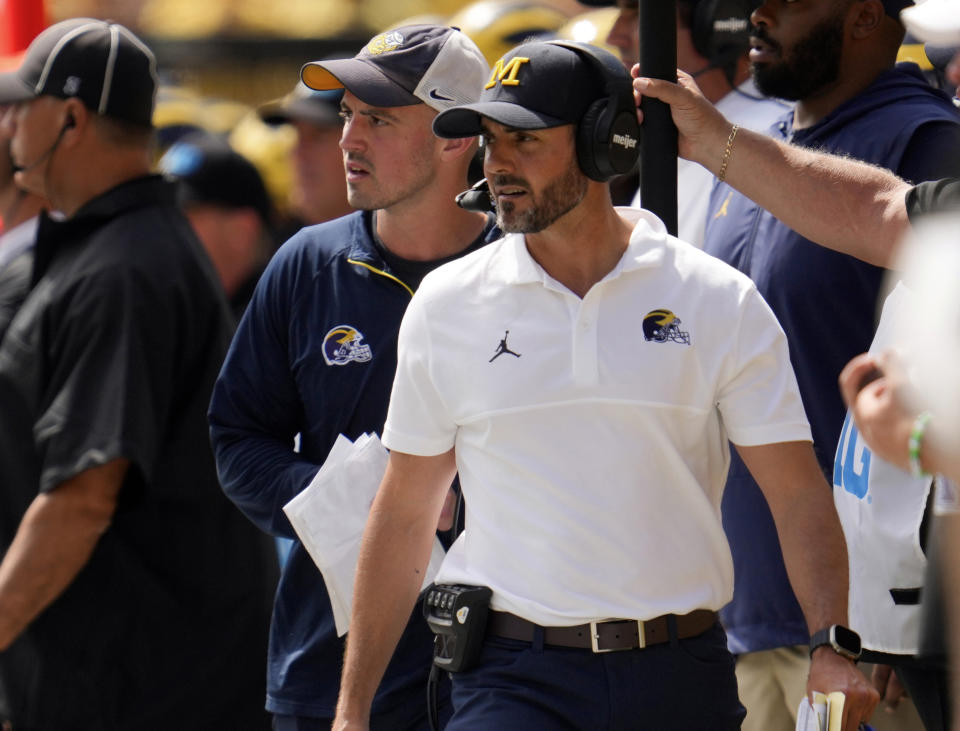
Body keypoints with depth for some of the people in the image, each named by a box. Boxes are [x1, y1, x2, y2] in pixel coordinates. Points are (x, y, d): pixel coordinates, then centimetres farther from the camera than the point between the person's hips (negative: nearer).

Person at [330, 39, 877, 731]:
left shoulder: (720, 303, 2)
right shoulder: (446, 305, 6)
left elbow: (798, 493, 0)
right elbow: (405, 514, 11)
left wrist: (832, 646, -16)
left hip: (680, 675, 0)